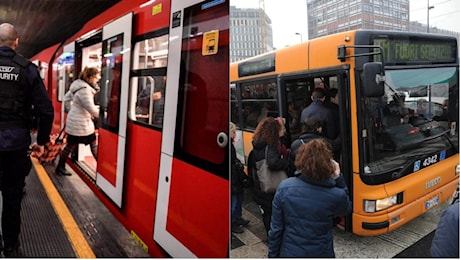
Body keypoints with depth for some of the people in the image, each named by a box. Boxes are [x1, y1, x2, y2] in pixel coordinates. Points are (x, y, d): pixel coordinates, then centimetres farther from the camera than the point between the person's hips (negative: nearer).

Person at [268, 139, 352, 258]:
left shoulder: (284, 187, -19)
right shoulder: (336, 195, -22)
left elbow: (276, 229, -10)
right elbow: (347, 208, 5)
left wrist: (273, 255, 5)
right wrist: (338, 179, -4)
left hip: (289, 253, 1)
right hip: (320, 254, 0)